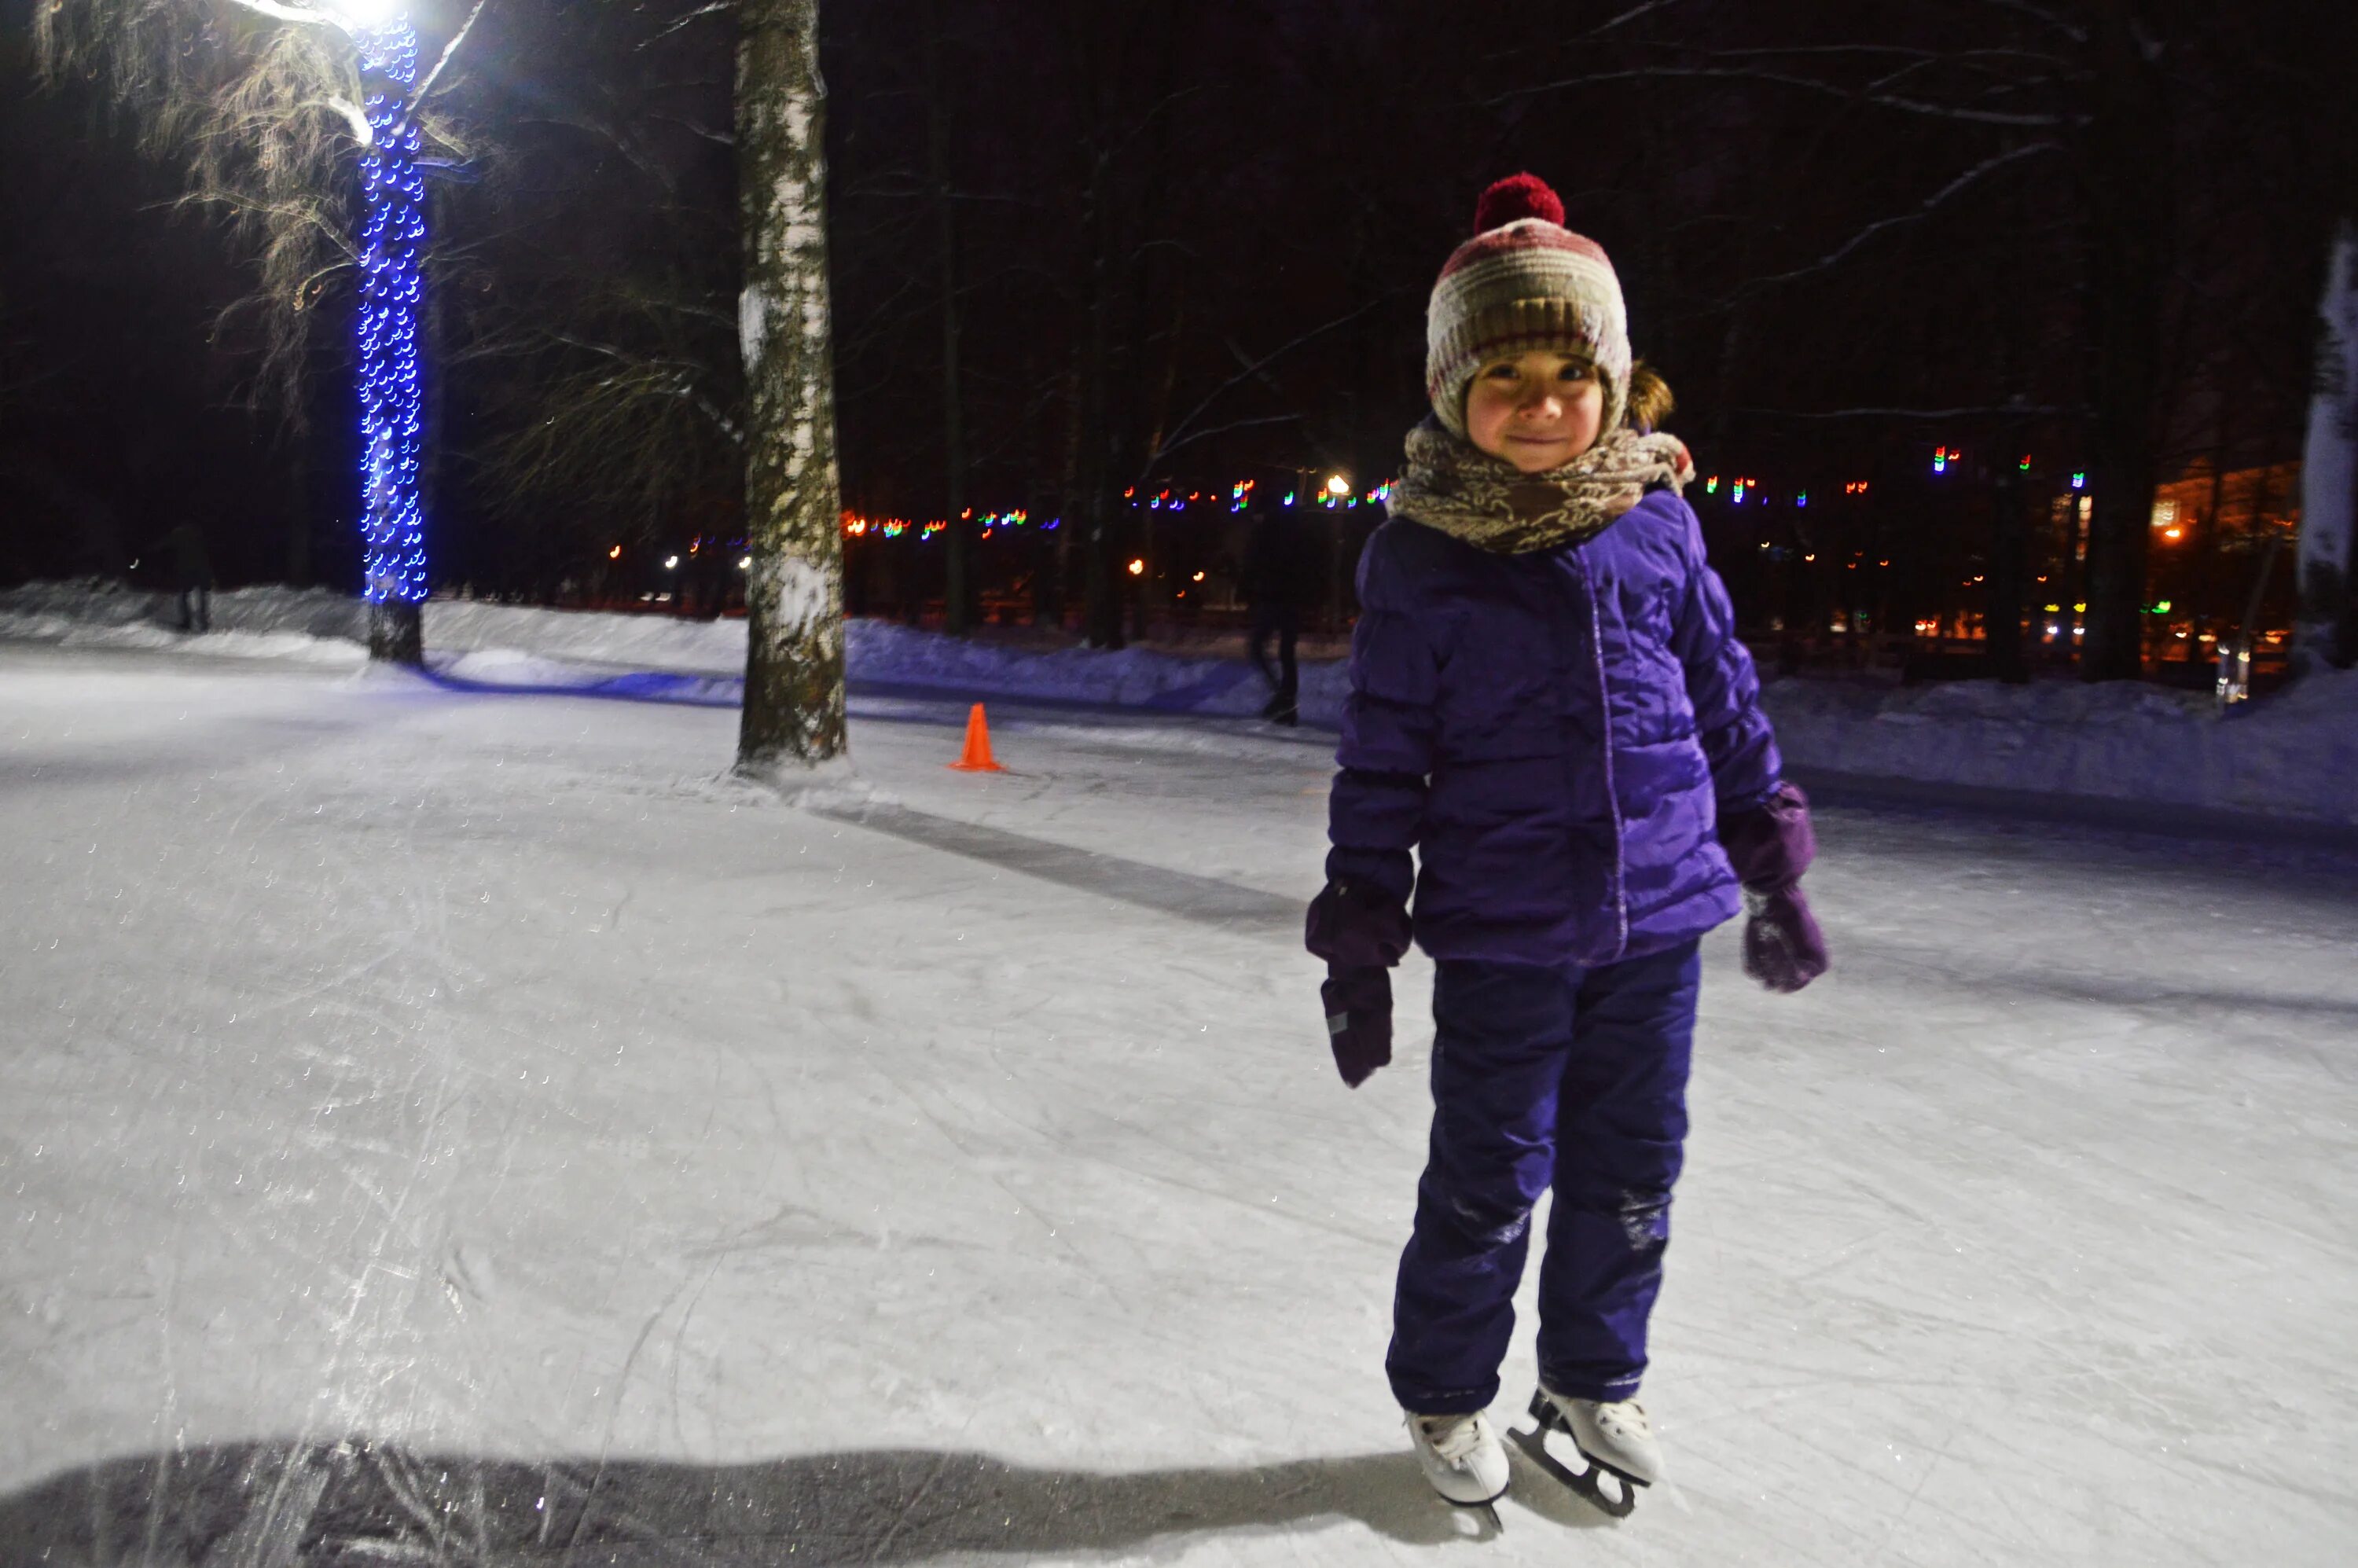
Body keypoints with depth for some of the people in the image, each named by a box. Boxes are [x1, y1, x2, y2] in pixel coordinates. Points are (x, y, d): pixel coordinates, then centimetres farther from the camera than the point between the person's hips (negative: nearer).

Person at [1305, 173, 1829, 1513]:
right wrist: (1361, 938, -5)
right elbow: (1383, 754, -5)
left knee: (1633, 1173, 15)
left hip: (1658, 913, 4)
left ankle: (1595, 1376, 38)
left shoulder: (1658, 519, 1)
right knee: (1491, 1180, 7)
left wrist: (1773, 874, 13)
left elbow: (1726, 698, 10)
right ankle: (1446, 1391, 31)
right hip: (1501, 932, -3)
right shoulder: (1421, 551, -7)